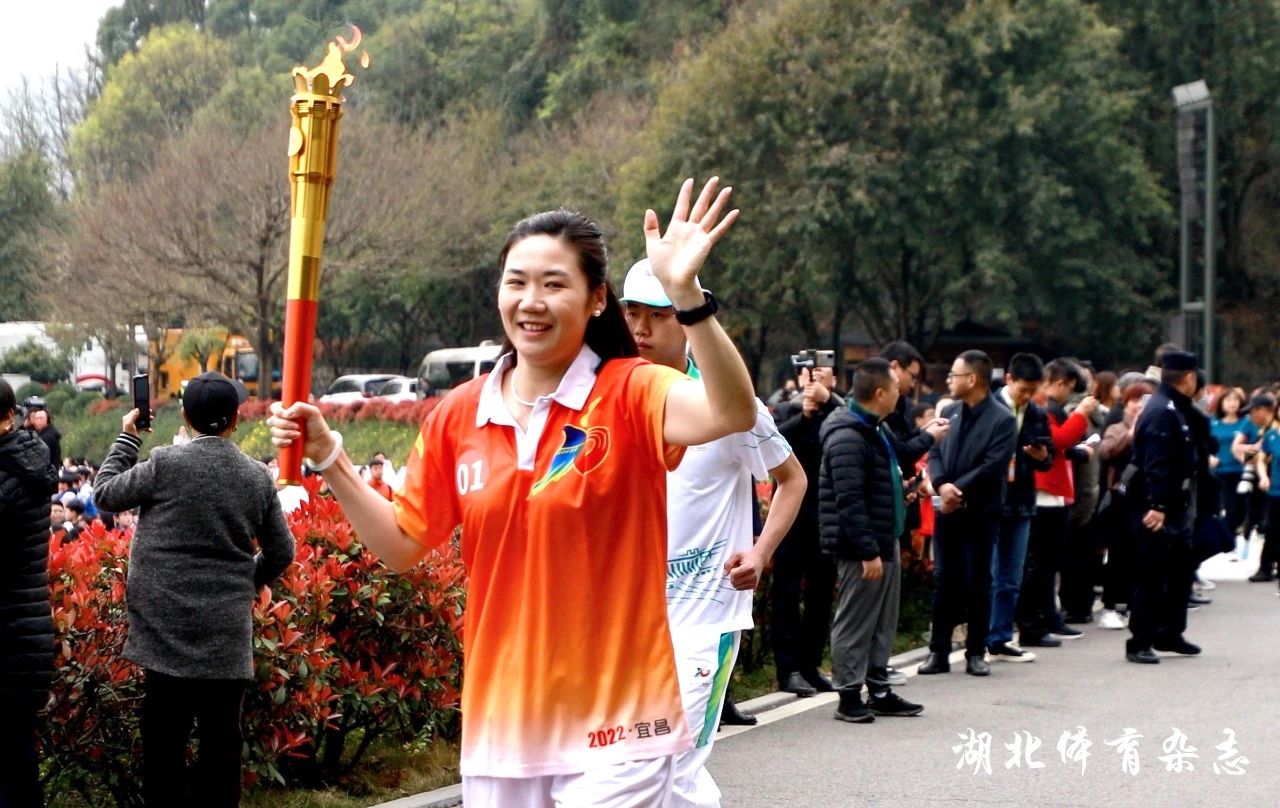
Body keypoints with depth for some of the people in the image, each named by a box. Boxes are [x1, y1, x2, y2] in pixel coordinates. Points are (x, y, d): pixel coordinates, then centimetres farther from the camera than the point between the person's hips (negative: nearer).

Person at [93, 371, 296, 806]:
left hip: (170, 630, -3)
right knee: (222, 739, 9)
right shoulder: (258, 477, 2)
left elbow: (106, 493, 6)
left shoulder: (166, 463, -9)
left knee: (165, 742, 2)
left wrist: (127, 437, 17)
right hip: (230, 634, 3)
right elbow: (281, 553, 9)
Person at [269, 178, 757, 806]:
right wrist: (328, 459, 2)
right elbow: (402, 546, 12)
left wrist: (685, 293, -39)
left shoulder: (628, 395, -8)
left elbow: (733, 414, -29)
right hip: (498, 724, 5)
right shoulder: (459, 416, 5)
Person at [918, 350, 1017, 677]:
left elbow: (993, 467, -15)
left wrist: (958, 490, -17)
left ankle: (976, 653, 10)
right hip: (947, 510, 5)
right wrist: (942, 485, -13)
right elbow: (934, 454, 6)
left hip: (980, 514, -4)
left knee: (978, 583, 2)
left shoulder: (1002, 420, -7)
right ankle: (939, 652, 11)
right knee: (943, 581, 6)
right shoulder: (948, 412, 10)